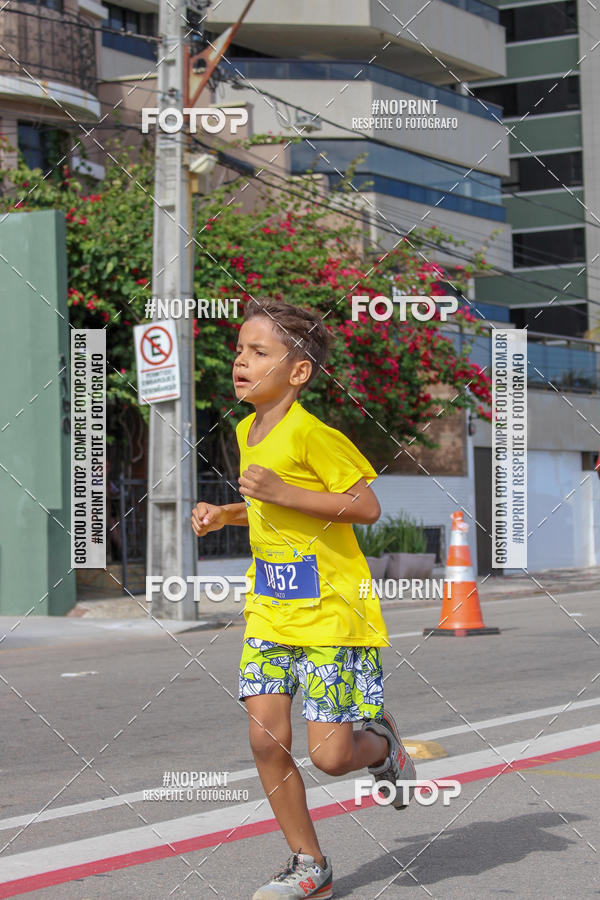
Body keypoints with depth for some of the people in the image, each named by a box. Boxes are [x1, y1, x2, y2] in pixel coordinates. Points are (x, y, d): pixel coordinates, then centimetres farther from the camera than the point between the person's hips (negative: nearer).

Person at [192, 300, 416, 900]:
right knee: (266, 739, -4)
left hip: (332, 614, -7)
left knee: (329, 755, -8)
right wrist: (224, 514, 9)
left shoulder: (311, 434, -16)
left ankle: (381, 746, 29)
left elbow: (367, 507, -19)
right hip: (269, 610, 7)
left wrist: (283, 492, -24)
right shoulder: (246, 432, 10)